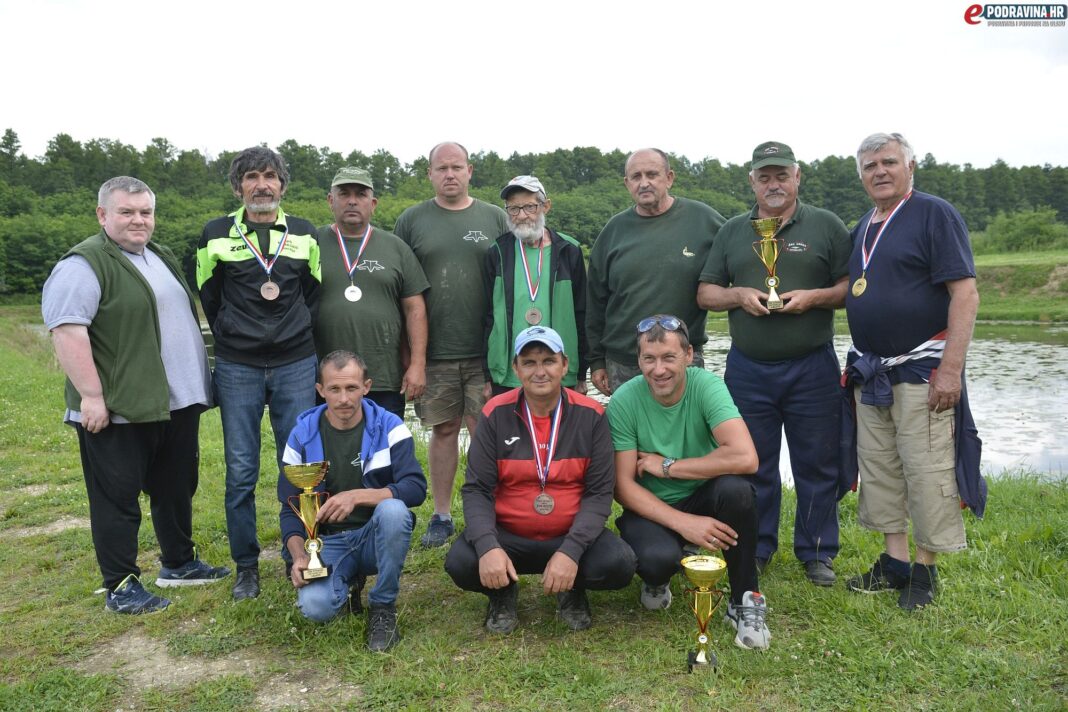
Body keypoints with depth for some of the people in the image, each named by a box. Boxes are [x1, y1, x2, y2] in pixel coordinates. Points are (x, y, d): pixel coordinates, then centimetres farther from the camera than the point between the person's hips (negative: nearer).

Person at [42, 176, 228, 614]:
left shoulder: (161, 258, 15)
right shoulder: (85, 265, -11)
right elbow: (67, 331, -19)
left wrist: (199, 380, 20)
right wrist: (91, 396, -22)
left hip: (178, 403, 8)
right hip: (120, 411, -8)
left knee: (176, 490, 17)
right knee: (118, 498, 3)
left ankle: (179, 564, 32)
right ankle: (120, 587, 14)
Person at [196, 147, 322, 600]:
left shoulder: (305, 235, 7)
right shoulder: (217, 235, 4)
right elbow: (208, 296, 12)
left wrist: (297, 334, 8)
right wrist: (232, 338, 10)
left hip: (296, 365, 1)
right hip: (237, 368, 0)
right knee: (240, 471, 3)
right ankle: (246, 567, 18)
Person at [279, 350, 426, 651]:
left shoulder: (388, 426, -8)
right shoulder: (303, 436, -1)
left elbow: (416, 488, -20)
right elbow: (290, 509, 3)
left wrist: (358, 496, -33)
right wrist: (299, 556, -15)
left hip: (378, 535, -1)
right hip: (328, 541, 2)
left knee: (393, 509, -35)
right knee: (315, 606, -27)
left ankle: (383, 608, -12)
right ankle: (350, 580, 12)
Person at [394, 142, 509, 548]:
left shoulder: (494, 218, 7)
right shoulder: (412, 220, 6)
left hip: (486, 350, 0)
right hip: (434, 351, 1)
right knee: (443, 431, 8)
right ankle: (442, 516, 21)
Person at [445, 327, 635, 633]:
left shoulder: (591, 415, -6)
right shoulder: (496, 414, -6)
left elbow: (600, 491, -7)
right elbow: (477, 489, -7)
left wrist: (571, 551, -22)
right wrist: (487, 546, -25)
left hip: (571, 535, 0)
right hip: (507, 536, 0)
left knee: (619, 564, -27)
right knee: (460, 562, -28)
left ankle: (573, 591, 9)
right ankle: (503, 593, 9)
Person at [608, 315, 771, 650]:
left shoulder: (706, 385, -16)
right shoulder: (624, 401, -14)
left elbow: (745, 458, -30)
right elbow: (623, 486, -13)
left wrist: (667, 466, -22)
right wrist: (684, 523, -25)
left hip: (701, 498, 1)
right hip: (650, 509, -1)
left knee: (736, 488, -32)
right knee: (658, 559, -33)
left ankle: (745, 600, -9)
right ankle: (657, 581, 9)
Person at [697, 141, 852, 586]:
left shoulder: (826, 226, 5)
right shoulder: (732, 232, 12)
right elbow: (705, 294, 10)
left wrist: (814, 297, -15)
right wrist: (739, 295, -8)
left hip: (812, 367, -2)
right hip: (747, 368, 2)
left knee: (817, 465, 6)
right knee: (753, 466, 9)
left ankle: (817, 552, 21)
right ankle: (755, 549, 24)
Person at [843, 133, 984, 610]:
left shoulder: (934, 214, -7)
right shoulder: (863, 229, 14)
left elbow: (965, 292, -15)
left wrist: (951, 370, -21)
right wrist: (853, 364, 14)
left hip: (921, 369, -7)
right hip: (868, 374, 7)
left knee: (926, 472, -3)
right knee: (878, 470, 11)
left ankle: (925, 570, 13)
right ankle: (894, 562, 23)